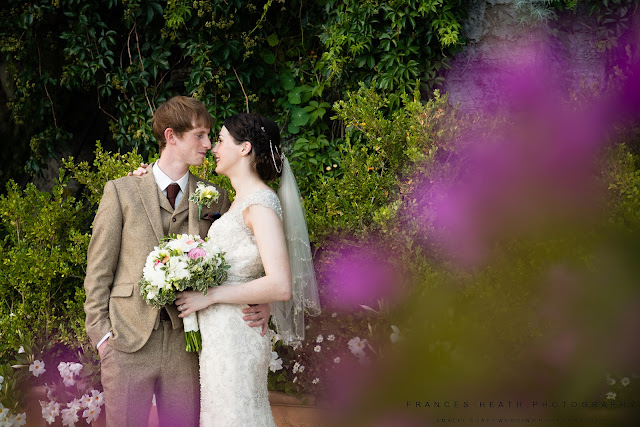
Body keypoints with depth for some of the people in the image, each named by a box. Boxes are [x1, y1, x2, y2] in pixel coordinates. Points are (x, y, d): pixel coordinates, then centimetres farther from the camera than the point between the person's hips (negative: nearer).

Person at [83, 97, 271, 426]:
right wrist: (101, 333, -3)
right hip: (128, 342, -2)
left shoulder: (215, 198, 8)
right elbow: (98, 270, 4)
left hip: (185, 344, 2)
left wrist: (261, 303, -6)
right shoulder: (121, 191, 3)